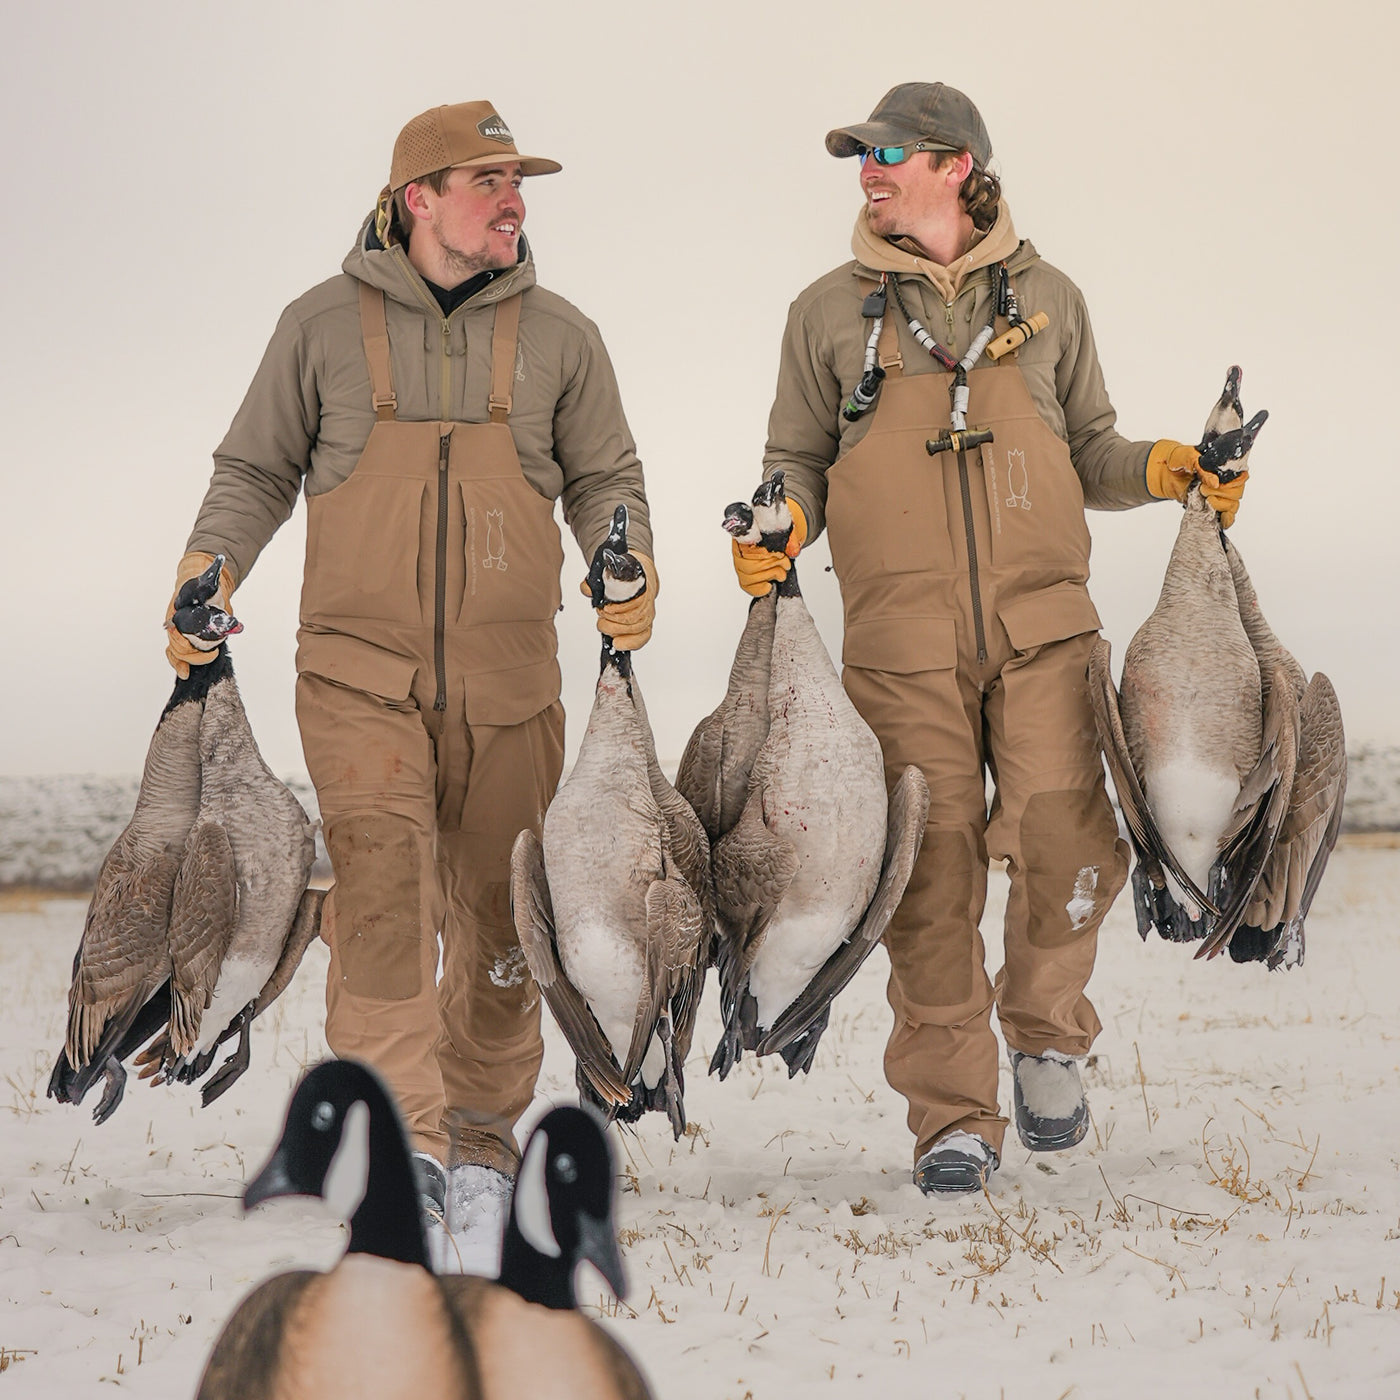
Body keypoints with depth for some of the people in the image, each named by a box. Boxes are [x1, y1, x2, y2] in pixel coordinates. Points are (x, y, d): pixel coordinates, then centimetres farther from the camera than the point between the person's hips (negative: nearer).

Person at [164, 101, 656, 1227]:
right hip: (359, 670, -2)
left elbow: (606, 477, 15)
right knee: (381, 884, -17)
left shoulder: (557, 335, 9)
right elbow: (256, 471, 13)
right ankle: (400, 1133, -18)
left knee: (498, 907, 6)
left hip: (508, 678, 2)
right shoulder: (324, 324, 6)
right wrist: (207, 569, -4)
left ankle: (483, 1128, 20)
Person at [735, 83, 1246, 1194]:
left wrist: (1163, 470, 0)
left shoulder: (1045, 300, 14)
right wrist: (779, 530, -4)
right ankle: (953, 1114, 7)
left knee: (1062, 831, -16)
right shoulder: (830, 313, 13)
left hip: (1040, 618, 0)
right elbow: (798, 462, 17)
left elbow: (1088, 453, 20)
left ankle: (1047, 1032, 11)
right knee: (933, 870, -4)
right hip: (901, 640, 0)